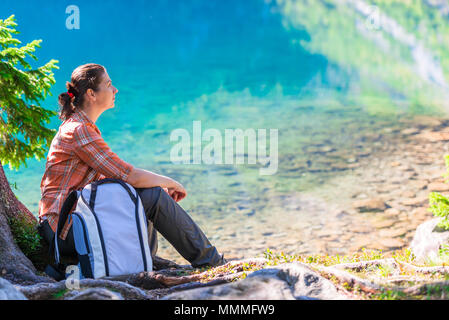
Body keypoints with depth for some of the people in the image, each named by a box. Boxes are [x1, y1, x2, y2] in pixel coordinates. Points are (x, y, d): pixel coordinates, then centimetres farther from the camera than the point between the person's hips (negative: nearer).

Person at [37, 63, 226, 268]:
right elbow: (130, 176, -19)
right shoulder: (79, 131, -17)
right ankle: (210, 262, -1)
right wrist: (171, 183, -3)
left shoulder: (86, 128, 15)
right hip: (66, 230, -10)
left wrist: (164, 184, 5)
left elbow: (115, 175, 17)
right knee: (154, 196, -12)